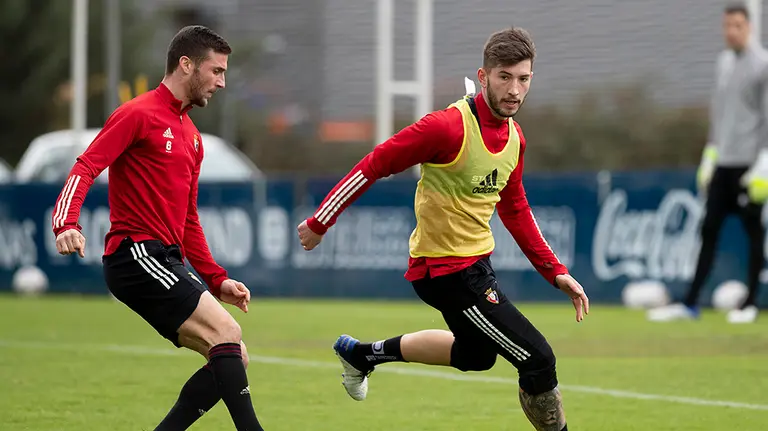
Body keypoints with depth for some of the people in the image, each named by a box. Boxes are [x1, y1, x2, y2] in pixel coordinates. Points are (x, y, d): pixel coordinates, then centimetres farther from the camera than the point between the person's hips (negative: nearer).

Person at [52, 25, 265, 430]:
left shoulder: (191, 137, 22)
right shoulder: (139, 114, -5)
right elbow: (85, 169, -15)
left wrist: (216, 279, 18)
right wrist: (66, 224, -32)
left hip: (168, 260, 9)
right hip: (135, 255, -9)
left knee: (232, 358, 2)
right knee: (227, 333, -20)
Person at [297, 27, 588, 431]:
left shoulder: (514, 136, 1)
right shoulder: (449, 126, -24)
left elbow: (514, 209, 15)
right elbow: (374, 165, -18)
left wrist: (555, 271, 11)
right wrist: (320, 222, -13)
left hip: (475, 261, 9)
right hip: (447, 270, -9)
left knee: (477, 355, 31)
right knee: (538, 360, -13)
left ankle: (363, 353, 44)